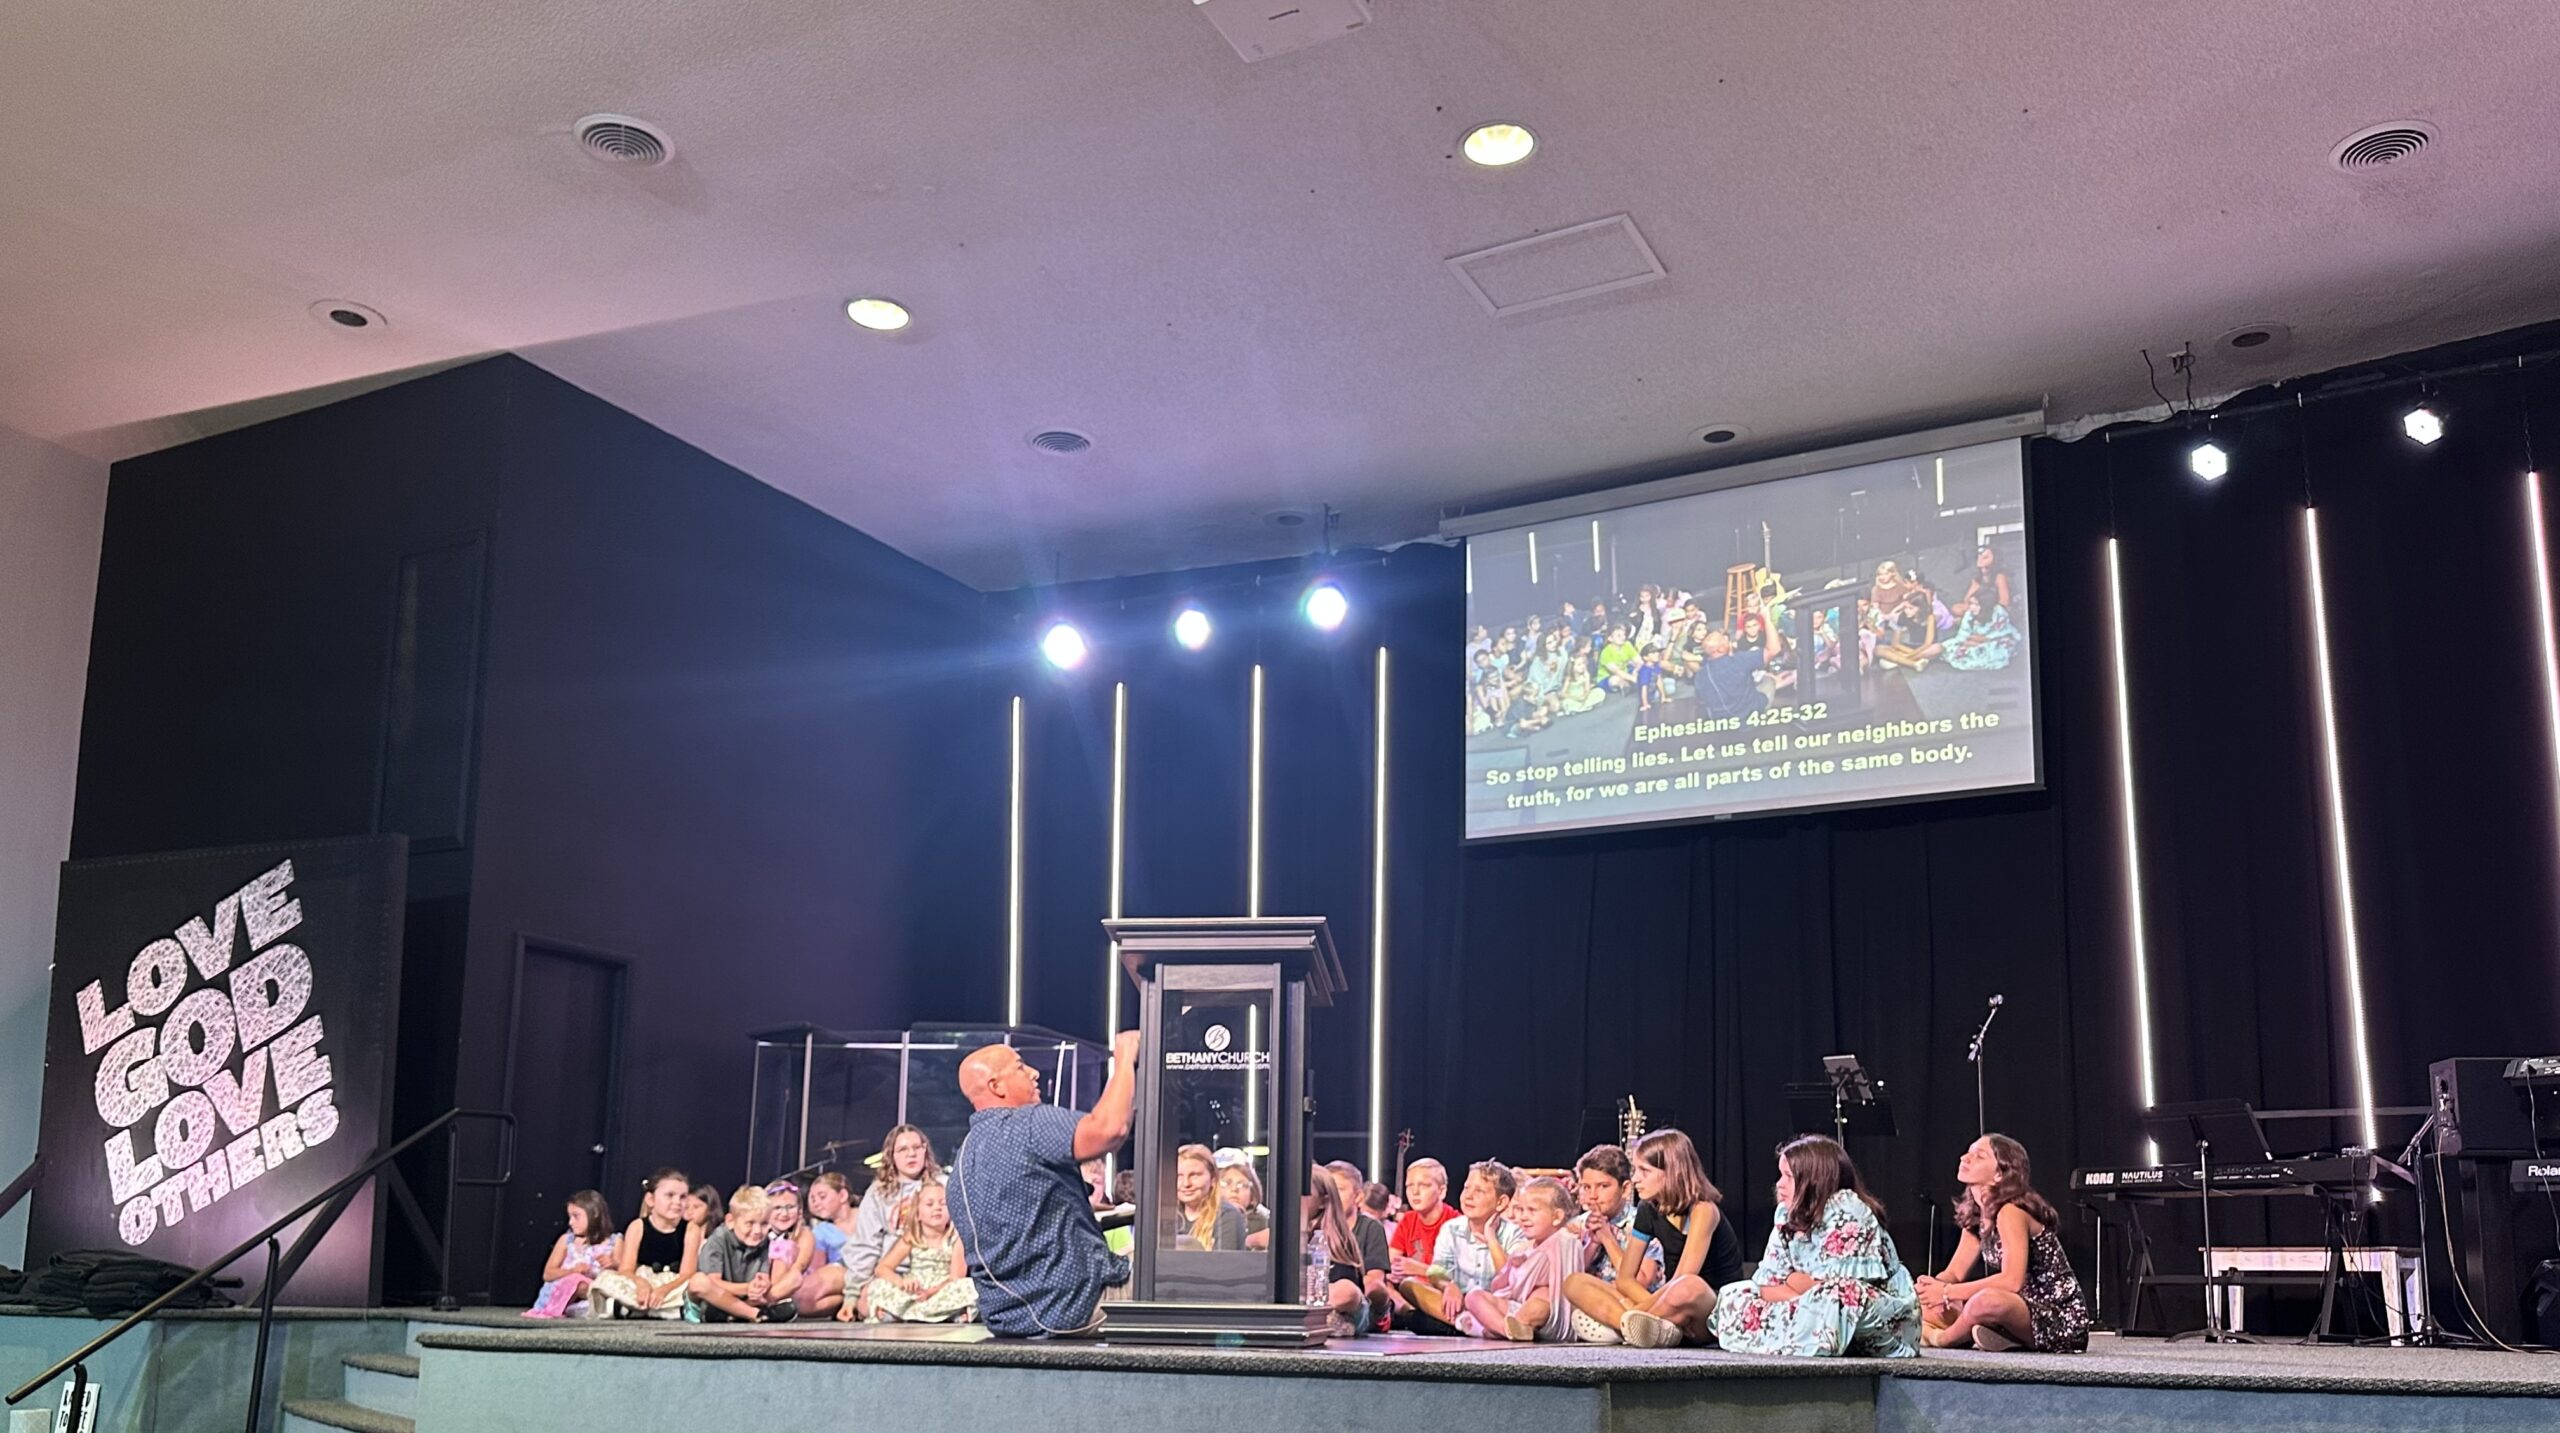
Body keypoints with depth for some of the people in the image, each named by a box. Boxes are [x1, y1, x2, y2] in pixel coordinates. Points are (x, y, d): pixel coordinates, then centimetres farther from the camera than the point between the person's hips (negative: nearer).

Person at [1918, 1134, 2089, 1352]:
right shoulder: (1976, 1213, 8)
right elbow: (1954, 1273, 6)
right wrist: (1932, 1287, -18)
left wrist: (1947, 1292, -26)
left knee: (1987, 1301, -37)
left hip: (2063, 1320, -8)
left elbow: (2012, 1280, -29)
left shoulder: (2011, 1212, -18)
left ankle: (1941, 1338, -9)